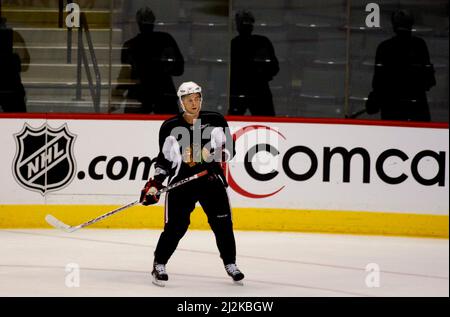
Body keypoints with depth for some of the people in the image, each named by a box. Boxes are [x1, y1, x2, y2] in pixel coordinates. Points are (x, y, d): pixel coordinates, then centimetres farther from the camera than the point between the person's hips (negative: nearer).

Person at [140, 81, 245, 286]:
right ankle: (159, 265, 8)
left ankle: (230, 265, 17)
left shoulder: (215, 121, -1)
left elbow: (230, 148, 4)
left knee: (222, 223, -1)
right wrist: (154, 185, -3)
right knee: (175, 227, -8)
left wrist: (219, 156, -17)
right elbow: (164, 159, 4)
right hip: (180, 182, -1)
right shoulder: (170, 127, -2)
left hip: (211, 180, 1)